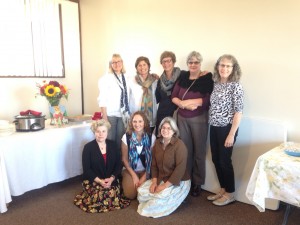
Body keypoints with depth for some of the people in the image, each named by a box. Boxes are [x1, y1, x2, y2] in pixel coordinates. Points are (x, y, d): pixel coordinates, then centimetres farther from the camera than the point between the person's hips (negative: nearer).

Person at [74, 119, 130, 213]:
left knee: (113, 195, -21)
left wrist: (111, 178, -13)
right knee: (99, 197, -24)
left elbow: (119, 164, 2)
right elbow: (86, 169, -8)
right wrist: (100, 181, -18)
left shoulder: (113, 145, 4)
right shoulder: (88, 147, -6)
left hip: (111, 180, 2)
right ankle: (88, 194, 9)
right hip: (92, 181, -2)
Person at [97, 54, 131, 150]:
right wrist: (104, 118, -13)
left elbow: (128, 96, 11)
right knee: (110, 139, 0)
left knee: (120, 140, 7)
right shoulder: (106, 78, -4)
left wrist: (128, 114, 4)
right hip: (110, 114, -4)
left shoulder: (126, 78, 10)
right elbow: (102, 99, -8)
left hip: (123, 114, 4)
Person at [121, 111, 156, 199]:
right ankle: (125, 182, 15)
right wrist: (134, 175, -10)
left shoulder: (151, 137, -9)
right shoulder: (126, 137, -8)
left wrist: (145, 177, -10)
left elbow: (153, 159, -4)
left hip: (145, 171, 0)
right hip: (130, 170, 0)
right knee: (130, 194, -17)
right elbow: (124, 159, -3)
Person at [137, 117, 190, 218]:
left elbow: (180, 169, -24)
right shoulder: (157, 143, 2)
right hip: (161, 179, 7)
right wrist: (154, 181, -8)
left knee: (161, 197, -29)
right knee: (141, 191, -10)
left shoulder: (179, 145, -20)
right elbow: (154, 164, 5)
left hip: (179, 181, -6)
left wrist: (165, 185, -24)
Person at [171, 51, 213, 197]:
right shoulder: (183, 76, 5)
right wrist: (184, 104, -17)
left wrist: (186, 101, -15)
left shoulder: (207, 77, -8)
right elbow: (174, 96, 2)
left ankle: (197, 183, 20)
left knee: (198, 151, 6)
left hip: (199, 119, -4)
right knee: (185, 150, 10)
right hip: (182, 118, 4)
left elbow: (209, 99, -18)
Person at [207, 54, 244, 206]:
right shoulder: (216, 84, 7)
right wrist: (212, 124, 7)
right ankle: (223, 190, 32)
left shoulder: (235, 86, -12)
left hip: (227, 128, -7)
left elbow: (238, 112, -14)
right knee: (216, 159, 13)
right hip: (214, 128, 7)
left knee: (224, 161, 3)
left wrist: (231, 134, -17)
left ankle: (230, 194, 23)